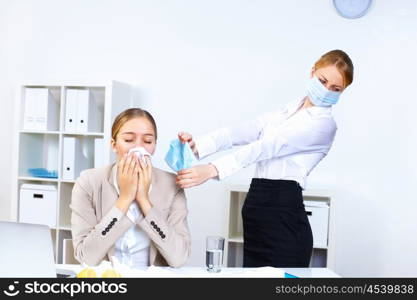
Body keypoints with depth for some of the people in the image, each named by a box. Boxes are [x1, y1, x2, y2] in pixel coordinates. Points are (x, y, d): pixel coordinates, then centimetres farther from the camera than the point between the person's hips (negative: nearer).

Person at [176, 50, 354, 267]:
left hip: (282, 214, -6)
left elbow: (268, 147, -21)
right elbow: (241, 132, -1)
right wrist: (198, 146, -18)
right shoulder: (286, 111, 16)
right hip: (256, 209, 7)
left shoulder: (324, 124, -6)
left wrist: (213, 169, -31)